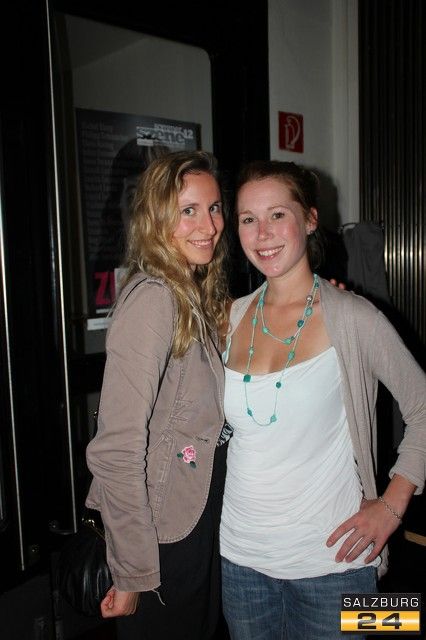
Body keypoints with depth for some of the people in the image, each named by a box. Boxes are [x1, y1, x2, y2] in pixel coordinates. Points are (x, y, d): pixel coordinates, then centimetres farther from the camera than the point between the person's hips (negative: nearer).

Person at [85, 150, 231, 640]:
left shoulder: (198, 296, 6)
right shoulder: (152, 297, -23)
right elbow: (117, 449, -26)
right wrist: (133, 574, -20)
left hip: (202, 521, 9)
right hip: (164, 536, -8)